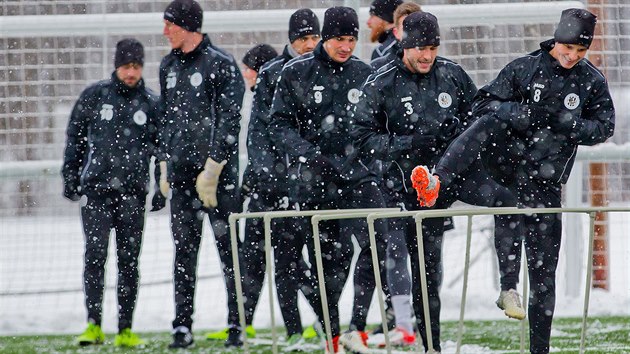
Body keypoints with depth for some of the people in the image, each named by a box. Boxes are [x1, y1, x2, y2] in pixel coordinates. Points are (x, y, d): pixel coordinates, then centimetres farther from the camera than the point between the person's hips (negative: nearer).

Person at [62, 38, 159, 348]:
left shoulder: (151, 103, 6)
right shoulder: (95, 95, 3)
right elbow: (75, 136, 10)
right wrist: (70, 177, 6)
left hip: (133, 193, 1)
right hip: (95, 188, -1)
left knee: (129, 260, 3)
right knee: (95, 254, -9)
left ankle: (125, 330, 8)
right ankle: (94, 325, -7)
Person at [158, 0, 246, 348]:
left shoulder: (221, 64, -7)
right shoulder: (169, 66, 14)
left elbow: (229, 120, -11)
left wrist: (212, 168, -15)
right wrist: (165, 165, 14)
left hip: (218, 173, -6)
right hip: (181, 173, 6)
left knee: (228, 247, -4)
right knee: (184, 251, 6)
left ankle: (238, 323, 0)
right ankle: (182, 326, 7)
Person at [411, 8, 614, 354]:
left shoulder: (592, 81, 3)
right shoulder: (524, 68, 0)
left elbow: (604, 127, 6)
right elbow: (482, 103, 0)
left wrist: (571, 126, -13)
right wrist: (517, 114, -19)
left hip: (544, 179, 1)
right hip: (507, 158, -1)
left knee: (543, 264, 1)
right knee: (491, 123, -32)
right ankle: (437, 182, -50)